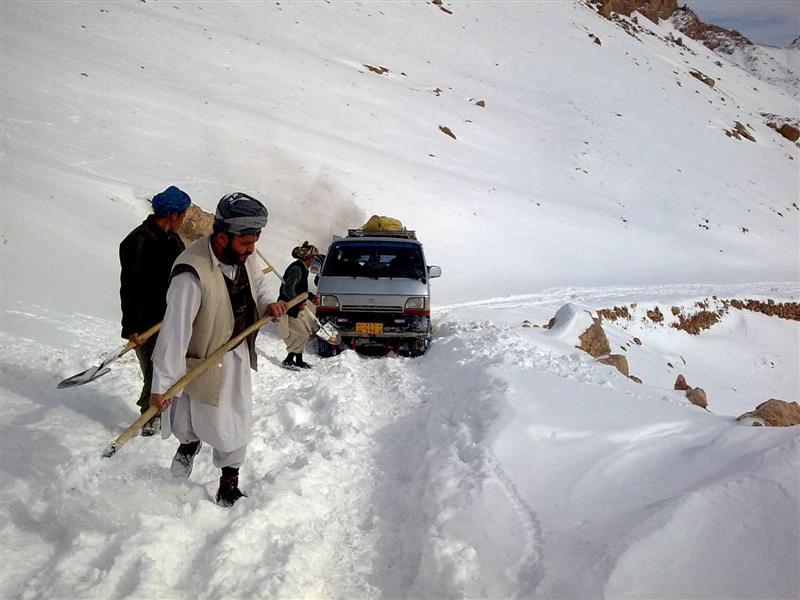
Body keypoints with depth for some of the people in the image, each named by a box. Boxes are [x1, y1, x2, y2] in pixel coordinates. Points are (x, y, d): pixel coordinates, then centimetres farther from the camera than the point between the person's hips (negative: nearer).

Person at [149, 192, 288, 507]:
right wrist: (161, 385, -27)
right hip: (205, 360, -6)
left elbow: (256, 281, 14)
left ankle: (229, 485, 34)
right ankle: (190, 440, 41)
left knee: (237, 422, 15)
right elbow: (175, 330, -31)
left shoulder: (242, 256, -10)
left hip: (239, 353, 7)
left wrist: (267, 304, -7)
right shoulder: (193, 273, -33)